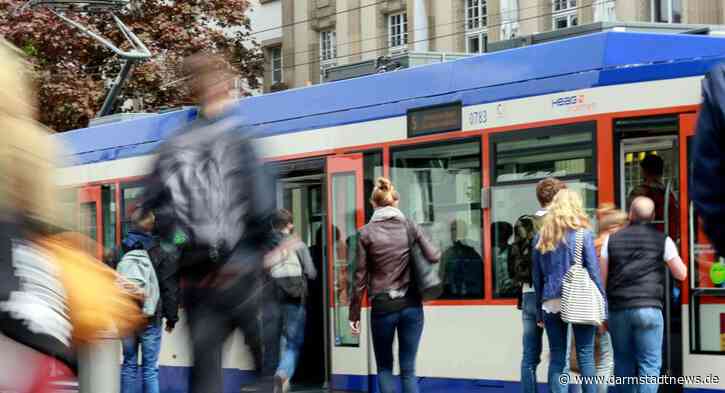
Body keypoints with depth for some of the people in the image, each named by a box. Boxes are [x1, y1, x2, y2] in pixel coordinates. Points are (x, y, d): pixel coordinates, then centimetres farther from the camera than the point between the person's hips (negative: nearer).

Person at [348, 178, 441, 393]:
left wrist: (354, 314, 3)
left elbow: (360, 277, -3)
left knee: (385, 368, 14)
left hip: (383, 306, -1)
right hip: (411, 304, 1)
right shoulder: (410, 226, 0)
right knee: (408, 370, 6)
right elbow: (433, 257, -2)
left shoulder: (366, 233, -3)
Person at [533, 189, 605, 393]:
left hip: (551, 303, 3)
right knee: (585, 357, 1)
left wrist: (540, 310, 16)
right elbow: (594, 271, -4)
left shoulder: (541, 236, 9)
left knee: (557, 359, 5)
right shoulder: (583, 234, -1)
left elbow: (537, 277, 11)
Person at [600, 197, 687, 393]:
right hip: (648, 308, -3)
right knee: (650, 365, -2)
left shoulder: (612, 240, 9)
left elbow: (601, 278, 8)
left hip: (618, 310, 3)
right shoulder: (662, 240, 2)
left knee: (623, 364, 14)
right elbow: (681, 274, 4)